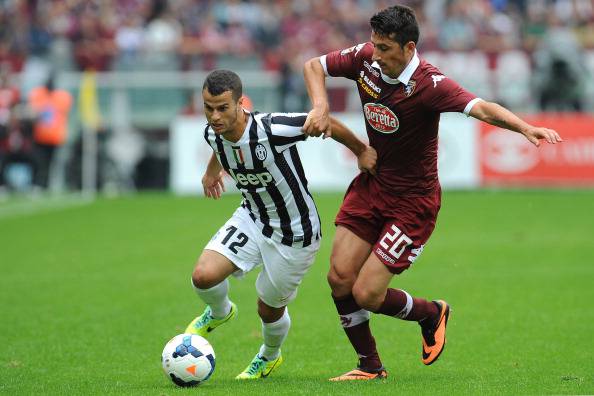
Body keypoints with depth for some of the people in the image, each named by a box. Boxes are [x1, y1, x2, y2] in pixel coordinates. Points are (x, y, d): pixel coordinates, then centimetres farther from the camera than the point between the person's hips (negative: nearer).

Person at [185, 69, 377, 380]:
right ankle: (219, 313, 21)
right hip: (252, 218, 5)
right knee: (203, 276, -16)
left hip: (295, 234, -4)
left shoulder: (272, 130, -34)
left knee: (269, 310, 10)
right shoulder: (213, 135, -14)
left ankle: (270, 356, 46)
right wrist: (212, 171, 34)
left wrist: (361, 150, -5)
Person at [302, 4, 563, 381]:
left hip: (413, 202, -6)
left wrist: (526, 128, -57)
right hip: (371, 184, 6)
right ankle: (371, 366, 18)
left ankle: (432, 313, 24)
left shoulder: (428, 84, -26)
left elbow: (481, 108, -40)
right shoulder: (366, 58, -9)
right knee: (340, 277, -3)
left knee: (367, 294, -8)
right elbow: (314, 65, 7)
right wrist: (321, 108, -11)